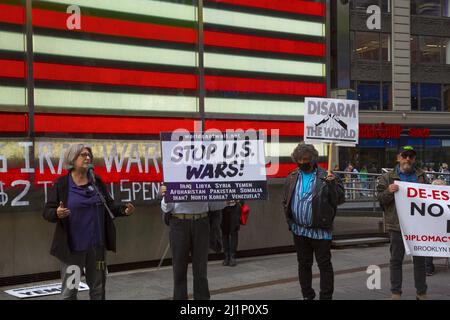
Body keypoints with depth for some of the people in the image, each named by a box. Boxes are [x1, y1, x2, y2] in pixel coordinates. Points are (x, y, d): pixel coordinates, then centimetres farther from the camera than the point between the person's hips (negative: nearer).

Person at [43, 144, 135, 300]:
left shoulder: (97, 182, 7)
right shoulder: (62, 184, -5)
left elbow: (110, 207, 11)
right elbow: (47, 212, -6)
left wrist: (124, 210, -8)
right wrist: (57, 213, -28)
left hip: (96, 245, 4)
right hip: (72, 246, -4)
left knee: (98, 289, 14)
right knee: (69, 291, 2)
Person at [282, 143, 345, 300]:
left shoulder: (325, 177, -7)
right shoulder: (292, 178, 6)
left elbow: (340, 199, -9)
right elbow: (285, 201, 15)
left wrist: (332, 184, -25)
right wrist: (289, 219, 4)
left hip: (320, 230, -5)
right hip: (299, 230, 5)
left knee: (324, 264, 2)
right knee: (304, 264, 15)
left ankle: (326, 296, 10)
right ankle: (307, 295, 28)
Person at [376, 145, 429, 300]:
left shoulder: (421, 176, 11)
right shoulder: (388, 177, 4)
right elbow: (380, 199, -1)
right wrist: (388, 192, -20)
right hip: (397, 225, -2)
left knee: (419, 260, 9)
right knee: (396, 260, 6)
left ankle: (421, 292, 20)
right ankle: (396, 292, 15)